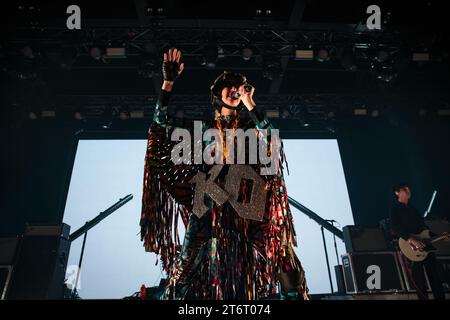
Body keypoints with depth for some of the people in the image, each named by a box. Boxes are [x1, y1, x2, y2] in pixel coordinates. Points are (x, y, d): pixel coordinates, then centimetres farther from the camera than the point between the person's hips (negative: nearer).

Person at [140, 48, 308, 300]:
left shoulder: (251, 126, 19)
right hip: (211, 203, 0)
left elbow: (270, 135, -3)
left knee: (287, 269, -7)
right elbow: (162, 118, 14)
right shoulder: (205, 127, 18)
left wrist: (248, 102, -2)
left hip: (248, 204, 0)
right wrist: (169, 81, 7)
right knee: (185, 270, -1)